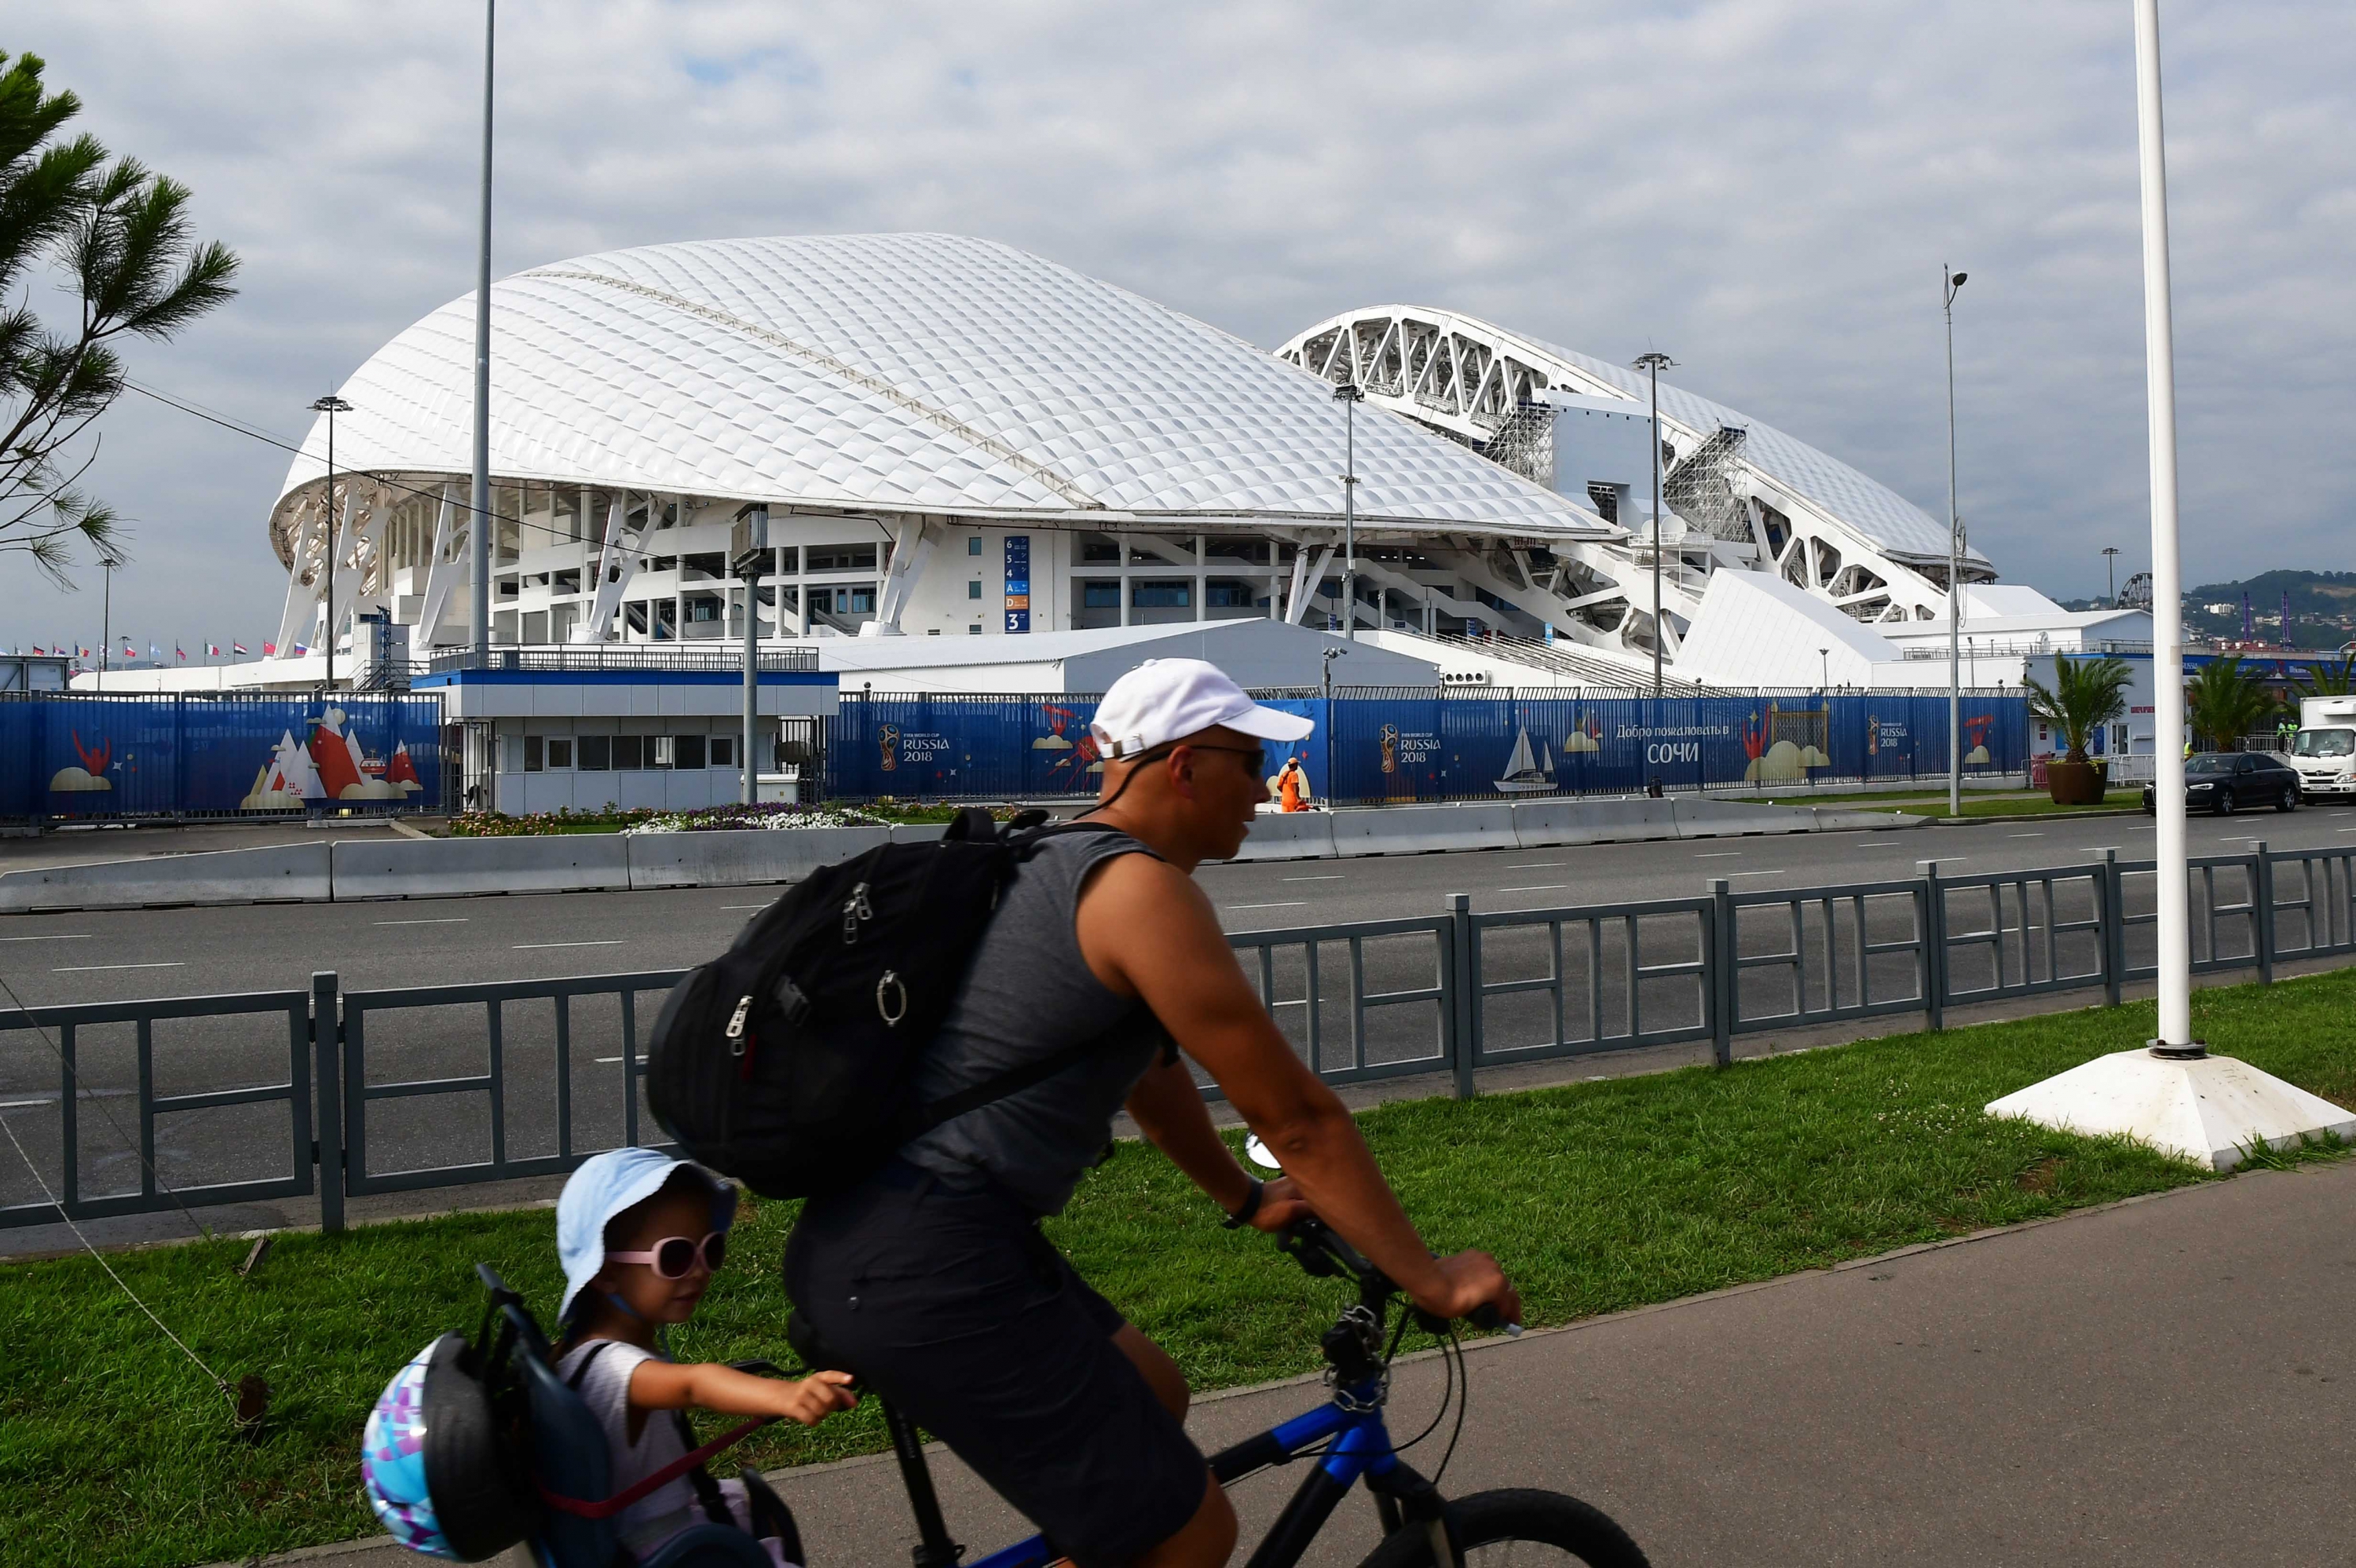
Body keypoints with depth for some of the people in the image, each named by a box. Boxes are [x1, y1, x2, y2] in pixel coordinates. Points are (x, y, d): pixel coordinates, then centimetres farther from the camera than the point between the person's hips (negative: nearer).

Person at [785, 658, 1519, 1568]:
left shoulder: (1062, 865, 15)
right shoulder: (1141, 887, -15)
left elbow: (1149, 1074, 26)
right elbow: (1295, 1116, -12)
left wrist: (1247, 1200, 37)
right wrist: (1431, 1279, -3)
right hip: (930, 1270, -10)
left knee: (1152, 1396, 27)